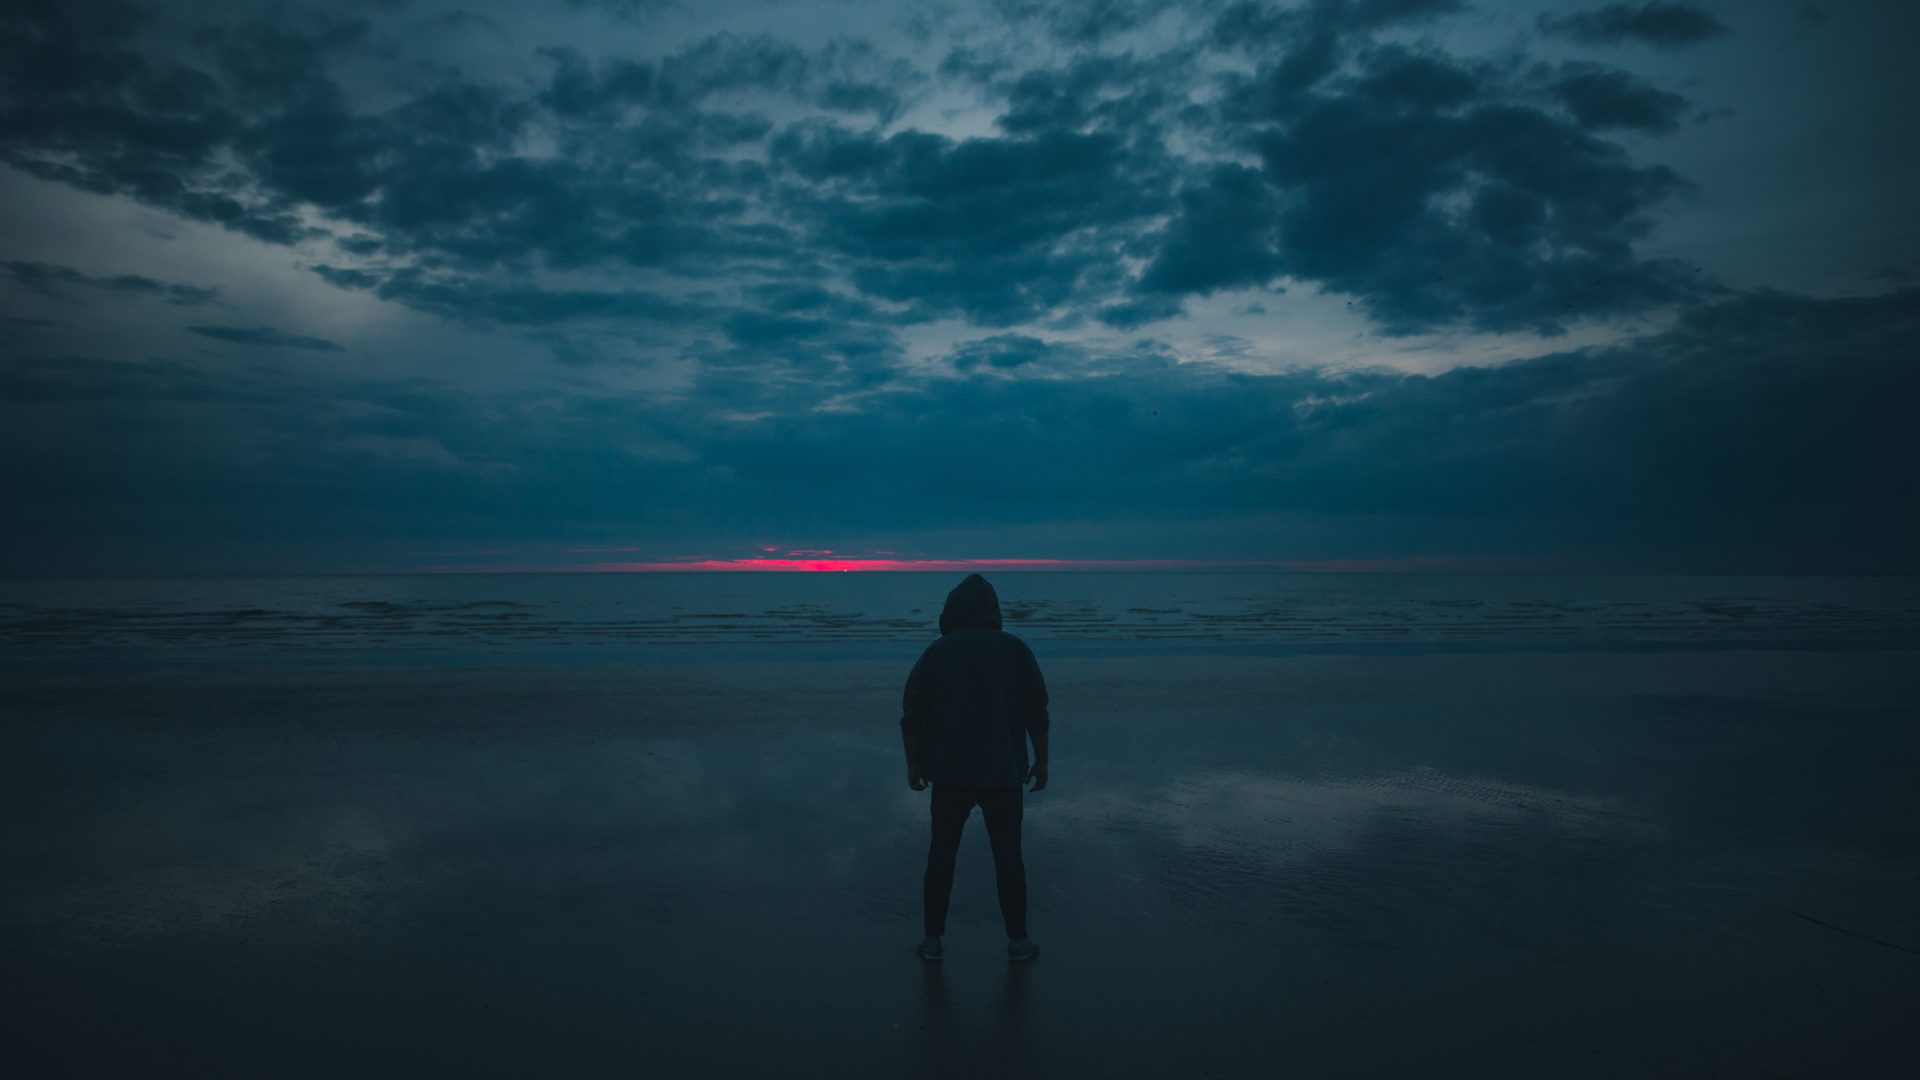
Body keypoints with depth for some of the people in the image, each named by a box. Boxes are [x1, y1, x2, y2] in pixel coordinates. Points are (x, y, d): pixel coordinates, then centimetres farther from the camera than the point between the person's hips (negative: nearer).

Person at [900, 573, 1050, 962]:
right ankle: (1017, 940, 17)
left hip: (950, 776, 0)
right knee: (1008, 857, 10)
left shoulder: (936, 652, -1)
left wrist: (914, 763, 9)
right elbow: (1037, 713, 0)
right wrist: (1041, 761, 9)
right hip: (1004, 775, 0)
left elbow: (912, 715, -1)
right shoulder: (1016, 649, -1)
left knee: (941, 854, 11)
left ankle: (933, 939, 17)